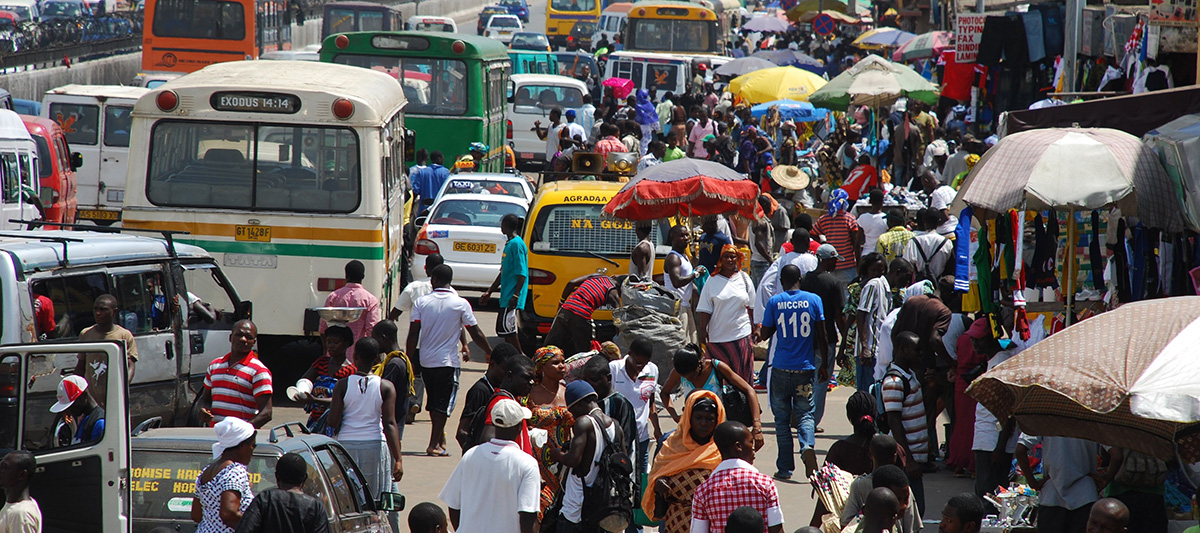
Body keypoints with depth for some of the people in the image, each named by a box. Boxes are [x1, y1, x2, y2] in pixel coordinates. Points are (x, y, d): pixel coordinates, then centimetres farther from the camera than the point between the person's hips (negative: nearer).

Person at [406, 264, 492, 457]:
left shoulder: (422, 302, -2)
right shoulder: (461, 304, -7)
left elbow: (413, 334, -5)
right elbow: (476, 334, -2)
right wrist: (490, 353, 10)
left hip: (425, 360, 3)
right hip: (448, 361, -3)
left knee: (433, 402, 17)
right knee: (443, 404, 0)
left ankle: (441, 438, 28)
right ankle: (434, 445, -5)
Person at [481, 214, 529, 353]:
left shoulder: (516, 244, -13)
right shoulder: (509, 244, 18)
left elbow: (522, 273, -19)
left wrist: (515, 295, -24)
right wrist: (489, 292, 27)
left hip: (511, 298, -10)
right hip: (506, 296, 10)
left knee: (506, 328, -12)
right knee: (502, 328, 11)